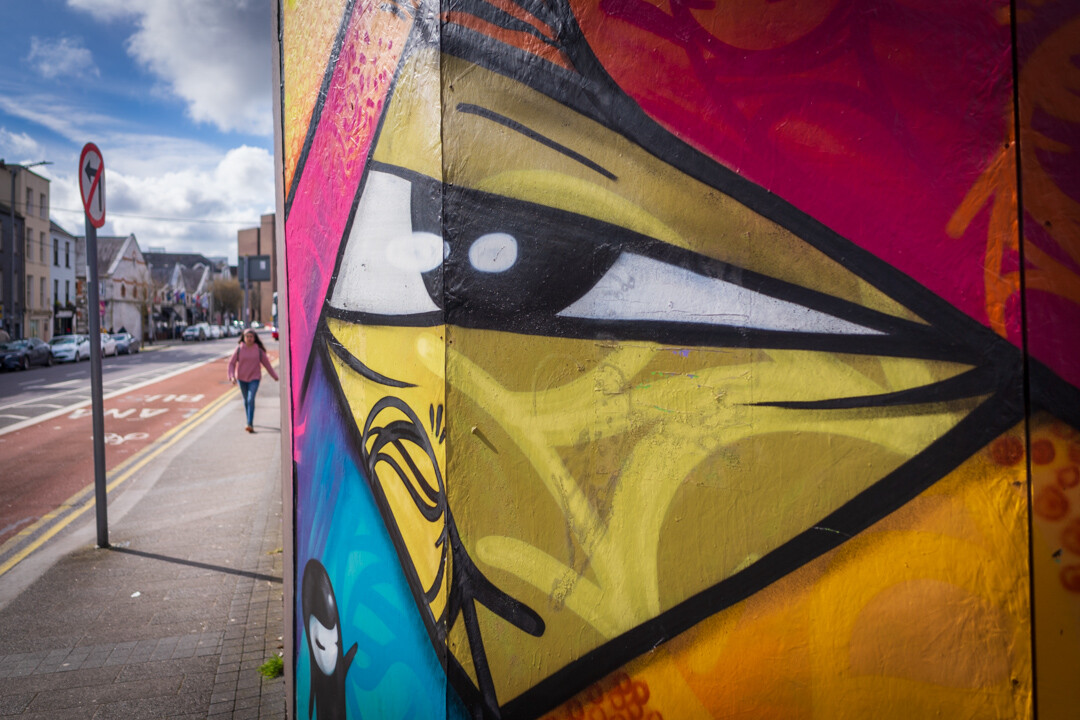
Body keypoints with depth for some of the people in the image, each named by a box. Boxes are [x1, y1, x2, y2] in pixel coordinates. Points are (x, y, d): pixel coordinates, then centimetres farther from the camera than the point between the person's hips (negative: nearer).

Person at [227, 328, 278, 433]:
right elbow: (231, 363, -2)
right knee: (246, 400, 15)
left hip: (254, 378, -2)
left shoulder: (258, 350, -5)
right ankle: (250, 421, 33)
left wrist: (274, 376, 15)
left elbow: (266, 362, 6)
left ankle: (250, 424, -21)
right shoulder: (239, 349, -5)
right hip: (241, 378, 2)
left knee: (251, 399, -16)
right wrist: (232, 376, -15)